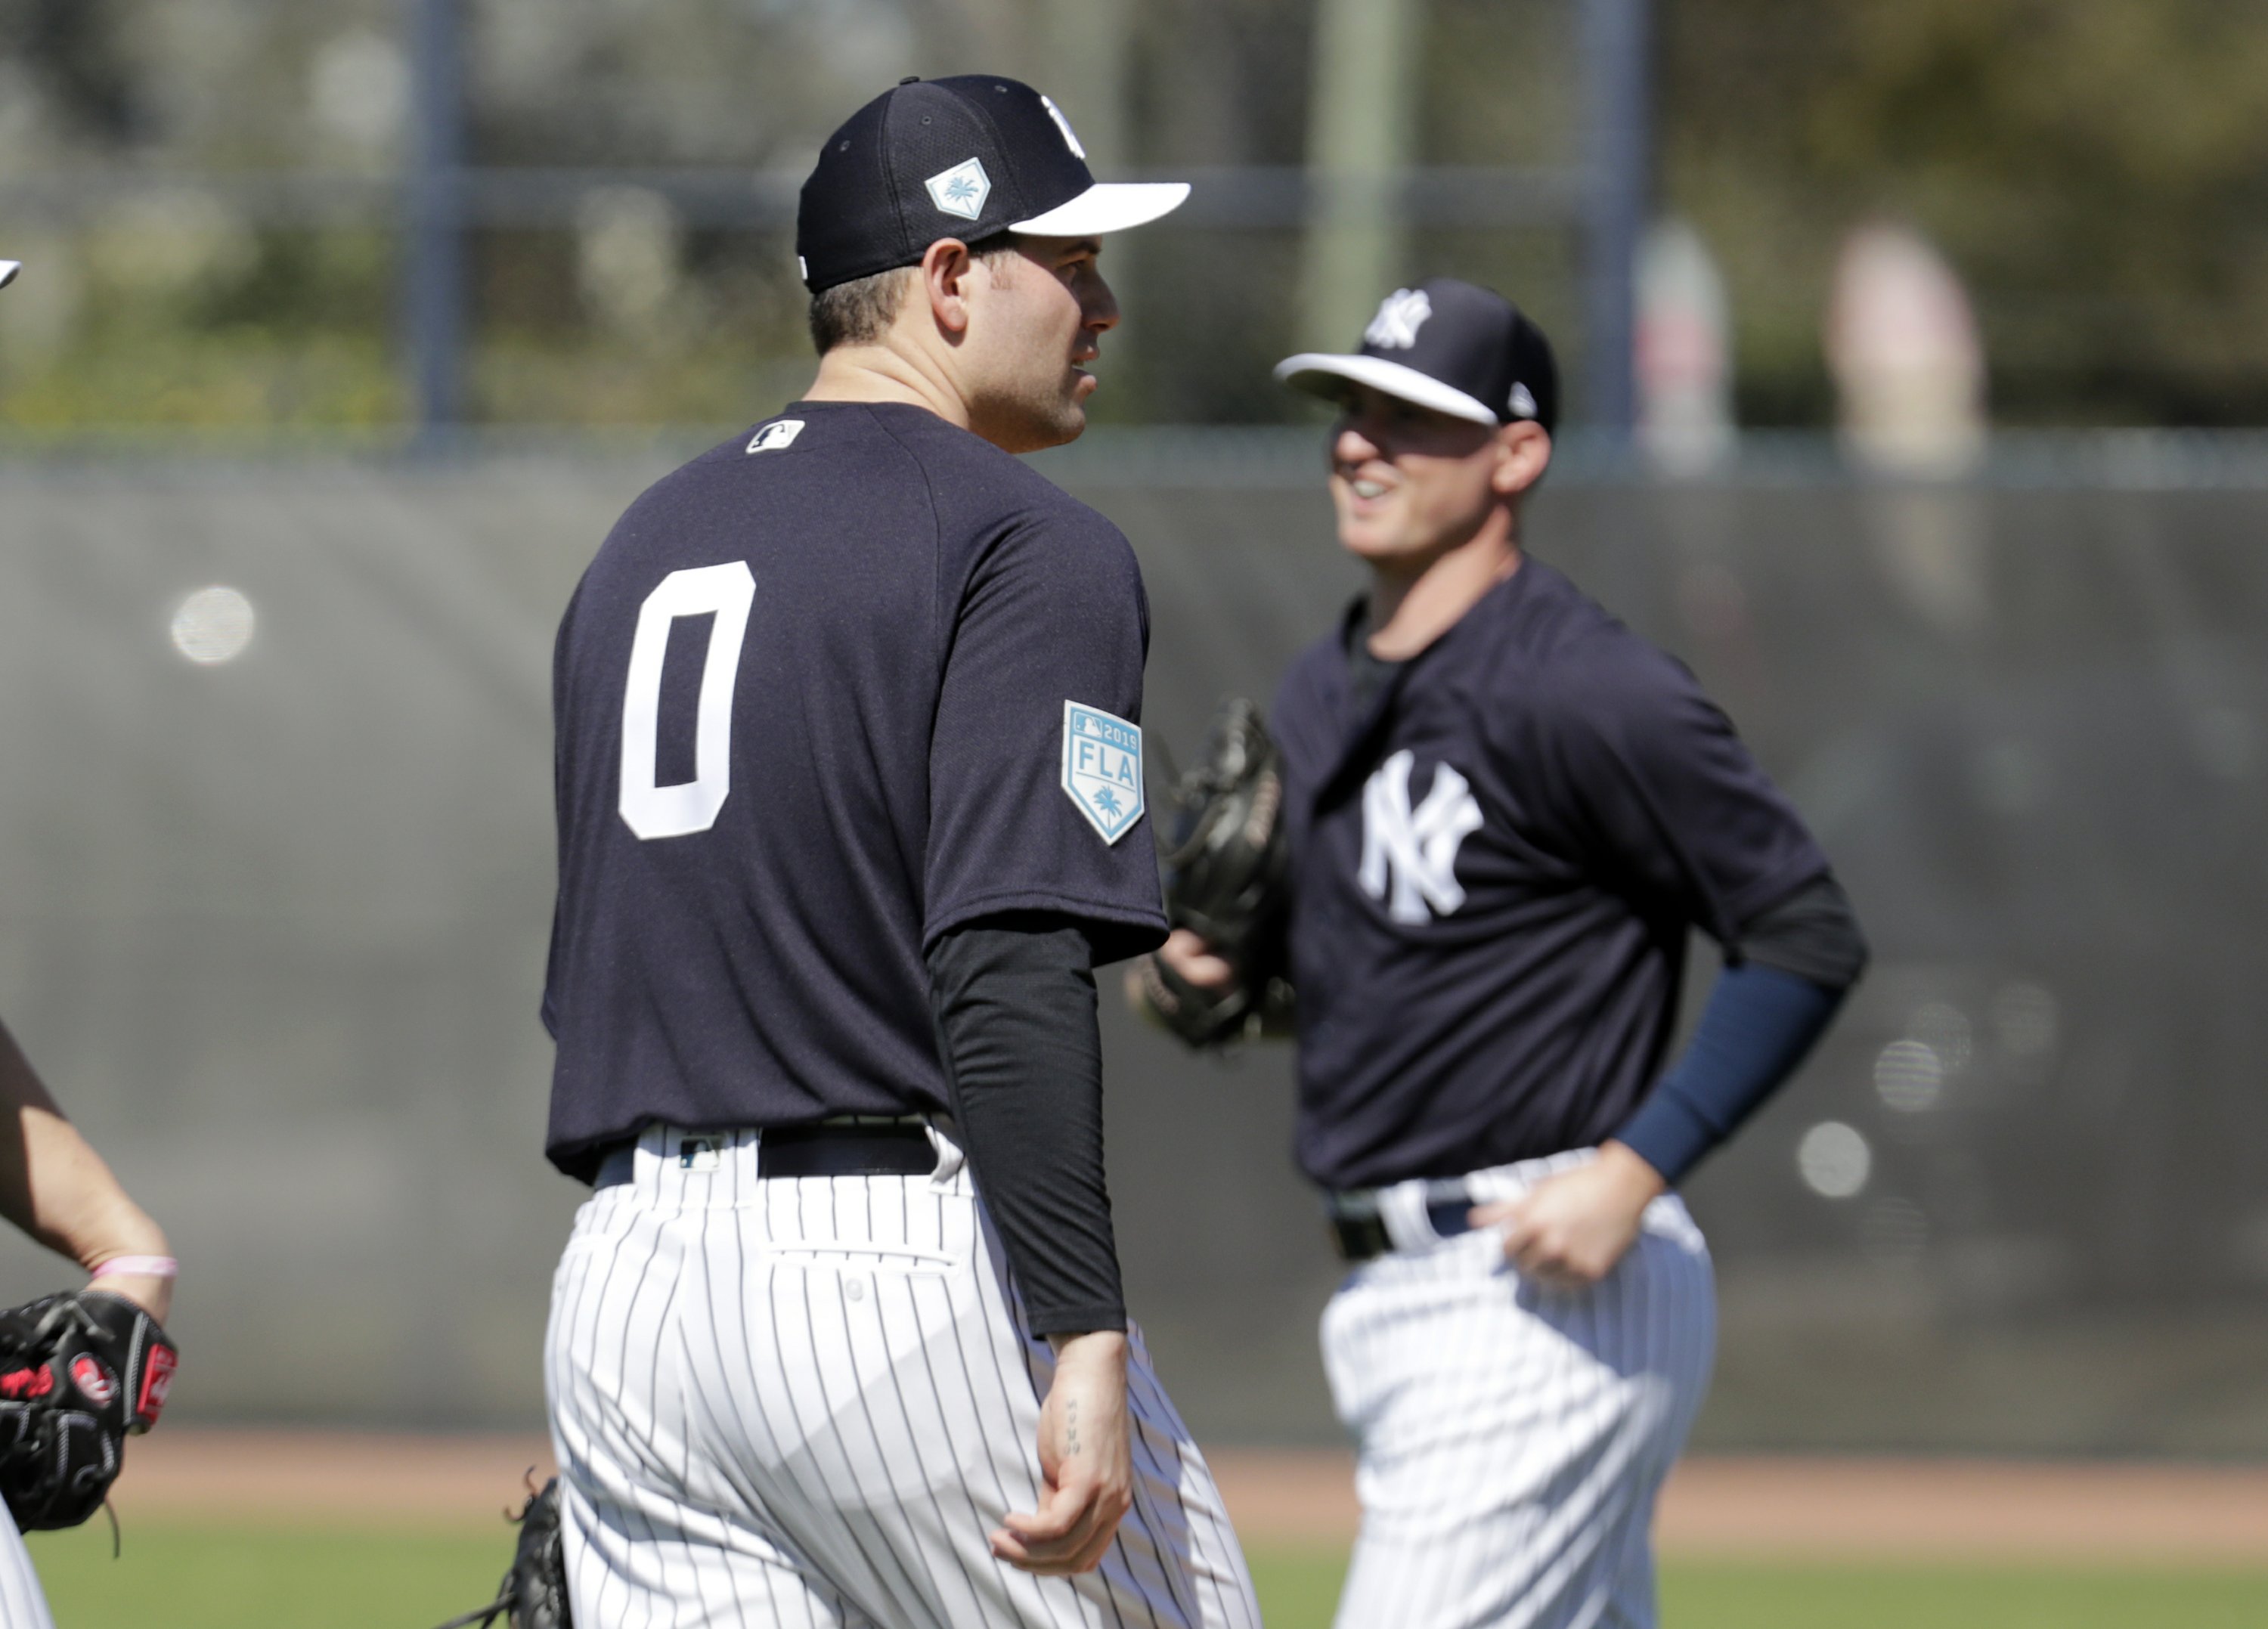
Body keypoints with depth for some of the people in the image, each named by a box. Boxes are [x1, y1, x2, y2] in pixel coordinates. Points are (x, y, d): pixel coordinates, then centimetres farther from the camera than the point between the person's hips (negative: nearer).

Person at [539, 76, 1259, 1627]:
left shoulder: (643, 549, 19)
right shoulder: (1033, 549, -6)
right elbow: (1008, 974, -19)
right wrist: (1086, 1342, -23)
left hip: (623, 1270, 7)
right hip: (906, 1270, -7)